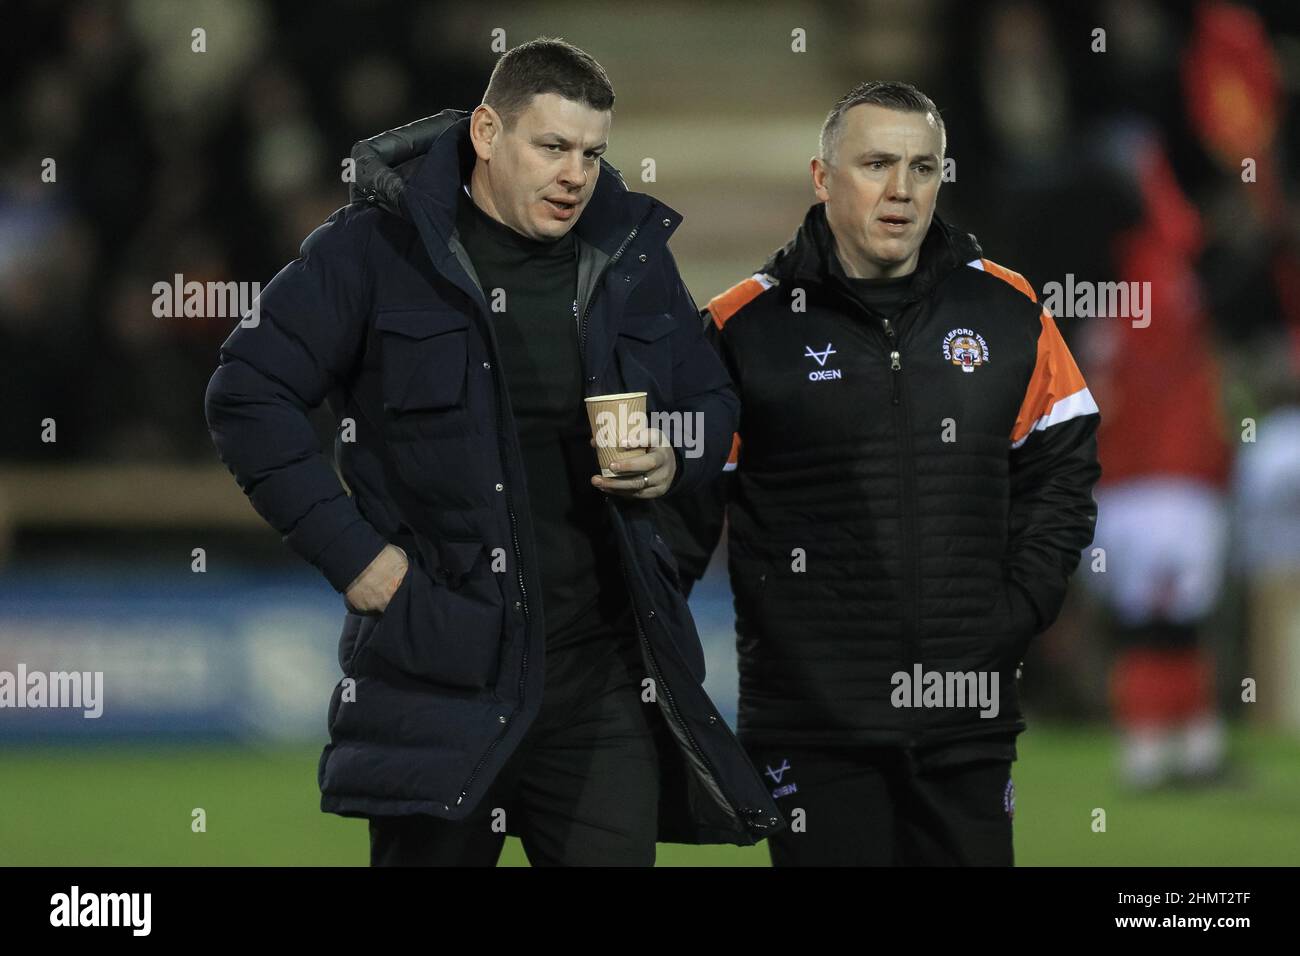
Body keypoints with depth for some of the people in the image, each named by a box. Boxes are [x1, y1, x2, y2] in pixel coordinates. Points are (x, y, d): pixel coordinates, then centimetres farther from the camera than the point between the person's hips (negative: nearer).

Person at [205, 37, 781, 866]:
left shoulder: (633, 253, 10)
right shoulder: (377, 249, -4)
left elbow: (711, 400, 23)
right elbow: (249, 395, -6)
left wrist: (677, 464, -1)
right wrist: (349, 551, -9)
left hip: (606, 674, 4)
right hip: (443, 669, -3)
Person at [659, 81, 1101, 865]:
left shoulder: (1007, 311, 6)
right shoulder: (746, 329, -3)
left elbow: (1062, 473, 14)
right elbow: (680, 510, -1)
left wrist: (1017, 614, 3)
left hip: (969, 719, 3)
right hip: (813, 723, -3)